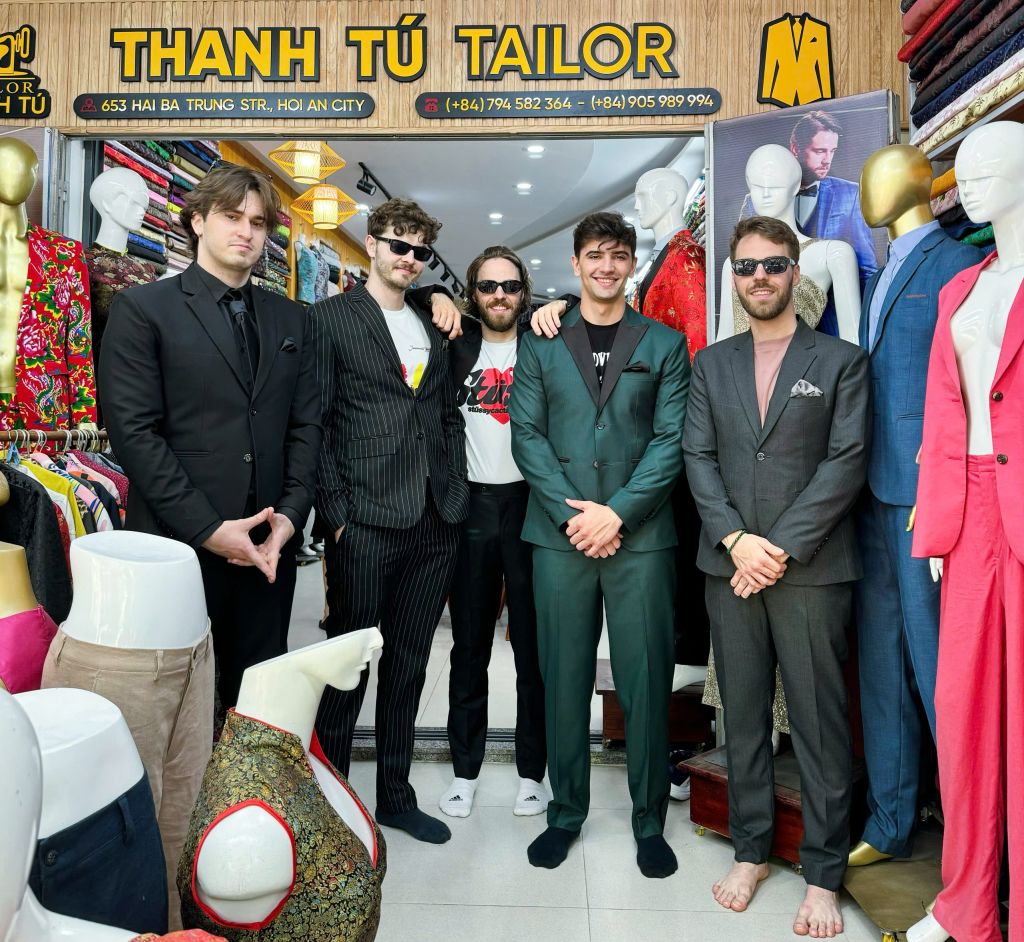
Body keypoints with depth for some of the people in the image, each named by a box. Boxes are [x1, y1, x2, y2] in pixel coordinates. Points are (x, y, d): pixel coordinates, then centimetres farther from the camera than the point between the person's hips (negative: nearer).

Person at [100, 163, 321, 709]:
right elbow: (135, 431, -9)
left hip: (269, 546, 4)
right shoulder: (142, 309, -1)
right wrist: (209, 529, -14)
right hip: (178, 545, -3)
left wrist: (289, 516, -4)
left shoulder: (291, 319, 14)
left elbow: (306, 425, 10)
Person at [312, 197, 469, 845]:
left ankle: (395, 795, 29)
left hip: (436, 523, 5)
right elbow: (314, 420, -5)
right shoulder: (332, 318, 1)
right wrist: (334, 510, -11)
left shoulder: (435, 328, 17)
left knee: (409, 663, 14)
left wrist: (457, 494, 8)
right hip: (364, 522, -5)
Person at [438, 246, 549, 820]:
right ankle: (465, 769, 24)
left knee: (534, 645, 6)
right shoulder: (457, 344, 9)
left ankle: (533, 771, 20)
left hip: (529, 503, -1)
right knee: (469, 646, 11)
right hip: (470, 507, 2)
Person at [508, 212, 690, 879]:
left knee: (646, 680, 4)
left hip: (641, 535, -1)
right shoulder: (540, 344, 11)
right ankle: (566, 812, 24)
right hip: (559, 534, 1)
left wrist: (618, 512, -11)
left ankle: (650, 820, 21)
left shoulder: (666, 344, 9)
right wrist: (574, 513, -9)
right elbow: (527, 435, 3)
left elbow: (672, 441, 0)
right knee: (564, 678, 8)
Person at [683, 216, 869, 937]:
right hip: (730, 567, 3)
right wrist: (737, 539, -9)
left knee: (819, 722, 4)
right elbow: (698, 458, 5)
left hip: (812, 569, -3)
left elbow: (846, 463, -5)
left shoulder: (841, 361, 4)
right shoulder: (711, 364, 13)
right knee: (743, 716, 11)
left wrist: (782, 547, -12)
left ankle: (824, 875, 19)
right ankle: (751, 851, 27)